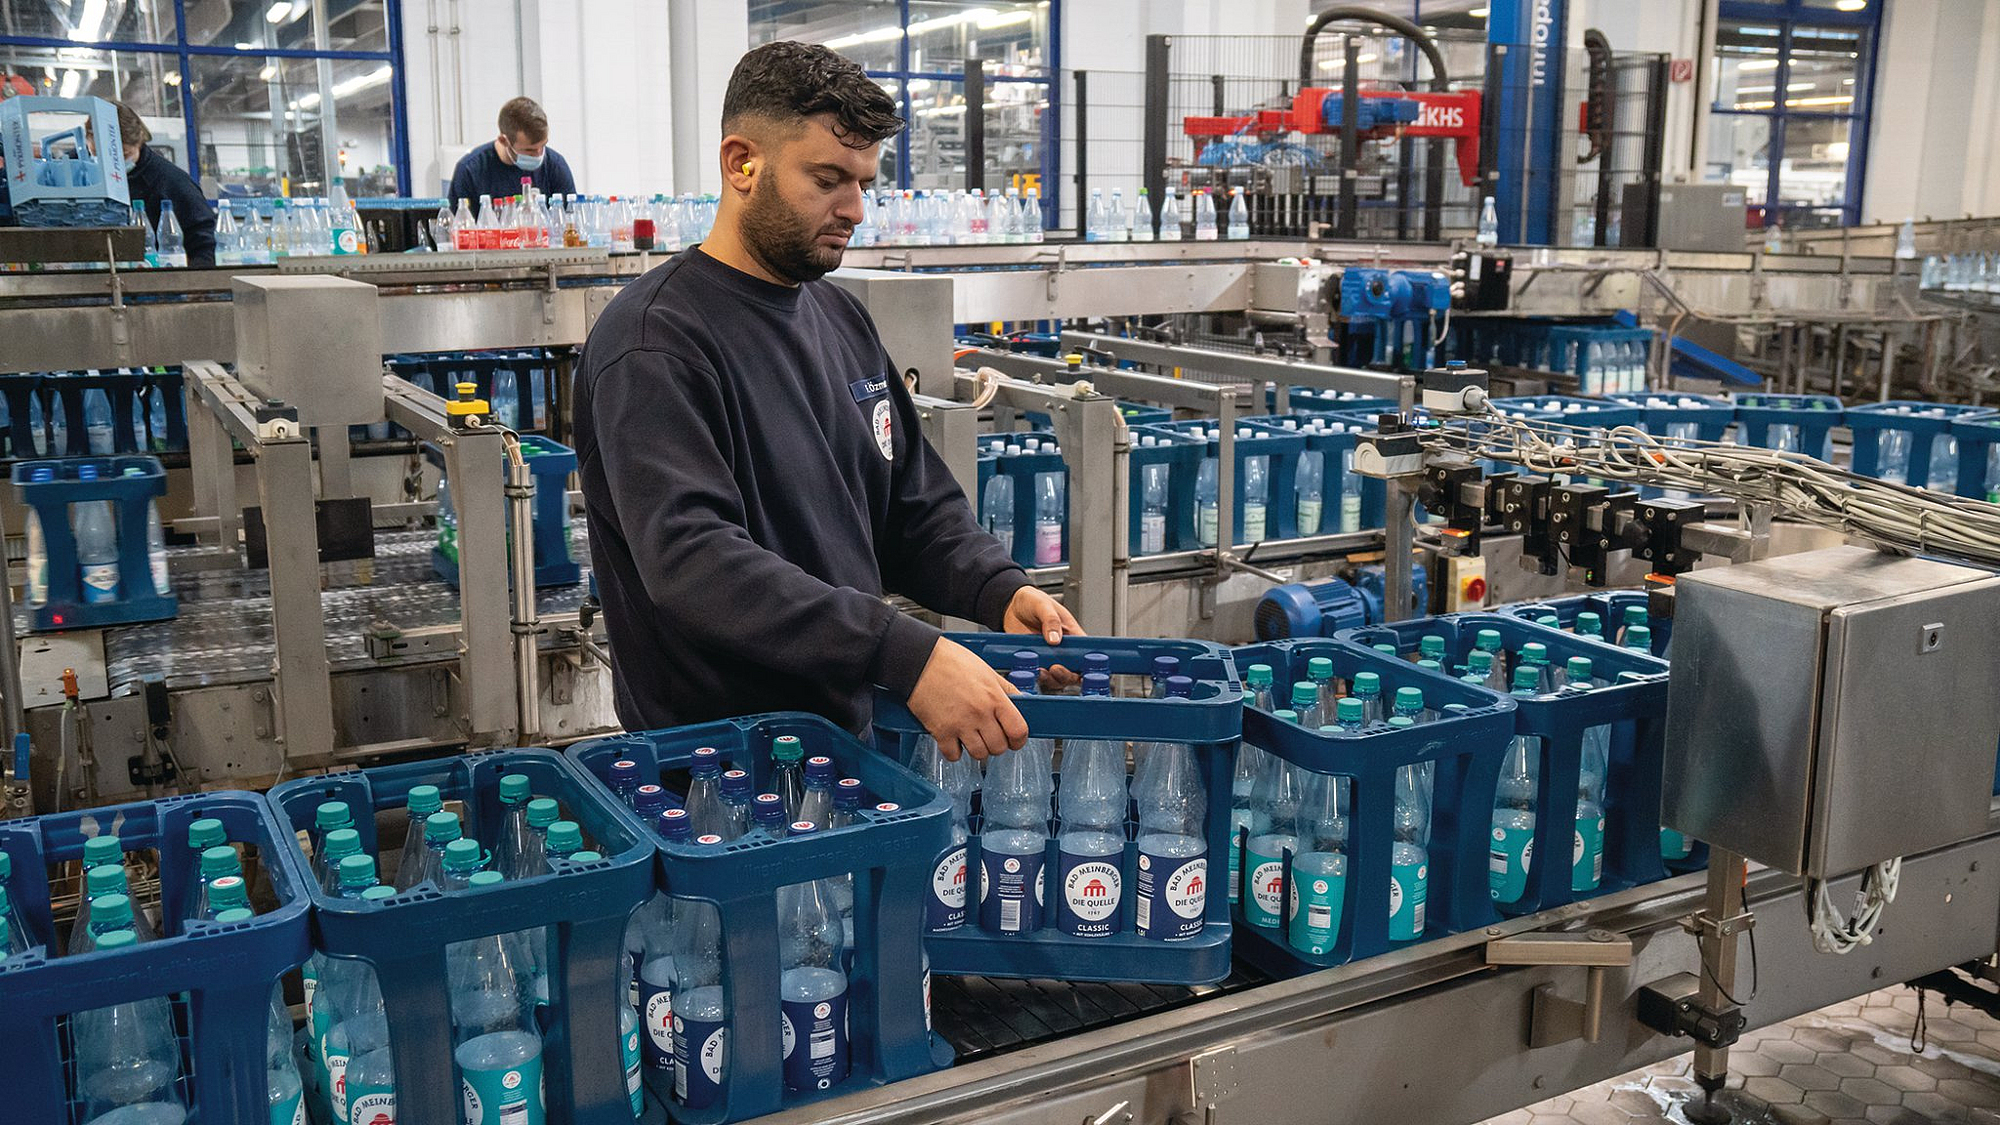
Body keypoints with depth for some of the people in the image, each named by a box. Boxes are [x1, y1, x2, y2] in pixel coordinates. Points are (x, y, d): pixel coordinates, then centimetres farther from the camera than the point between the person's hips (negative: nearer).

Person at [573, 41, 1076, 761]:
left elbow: (916, 506, 17)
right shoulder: (655, 341, -14)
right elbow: (693, 559, -27)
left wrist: (1001, 590, -4)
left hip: (856, 731, 7)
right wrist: (906, 654, -35)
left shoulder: (843, 320, 13)